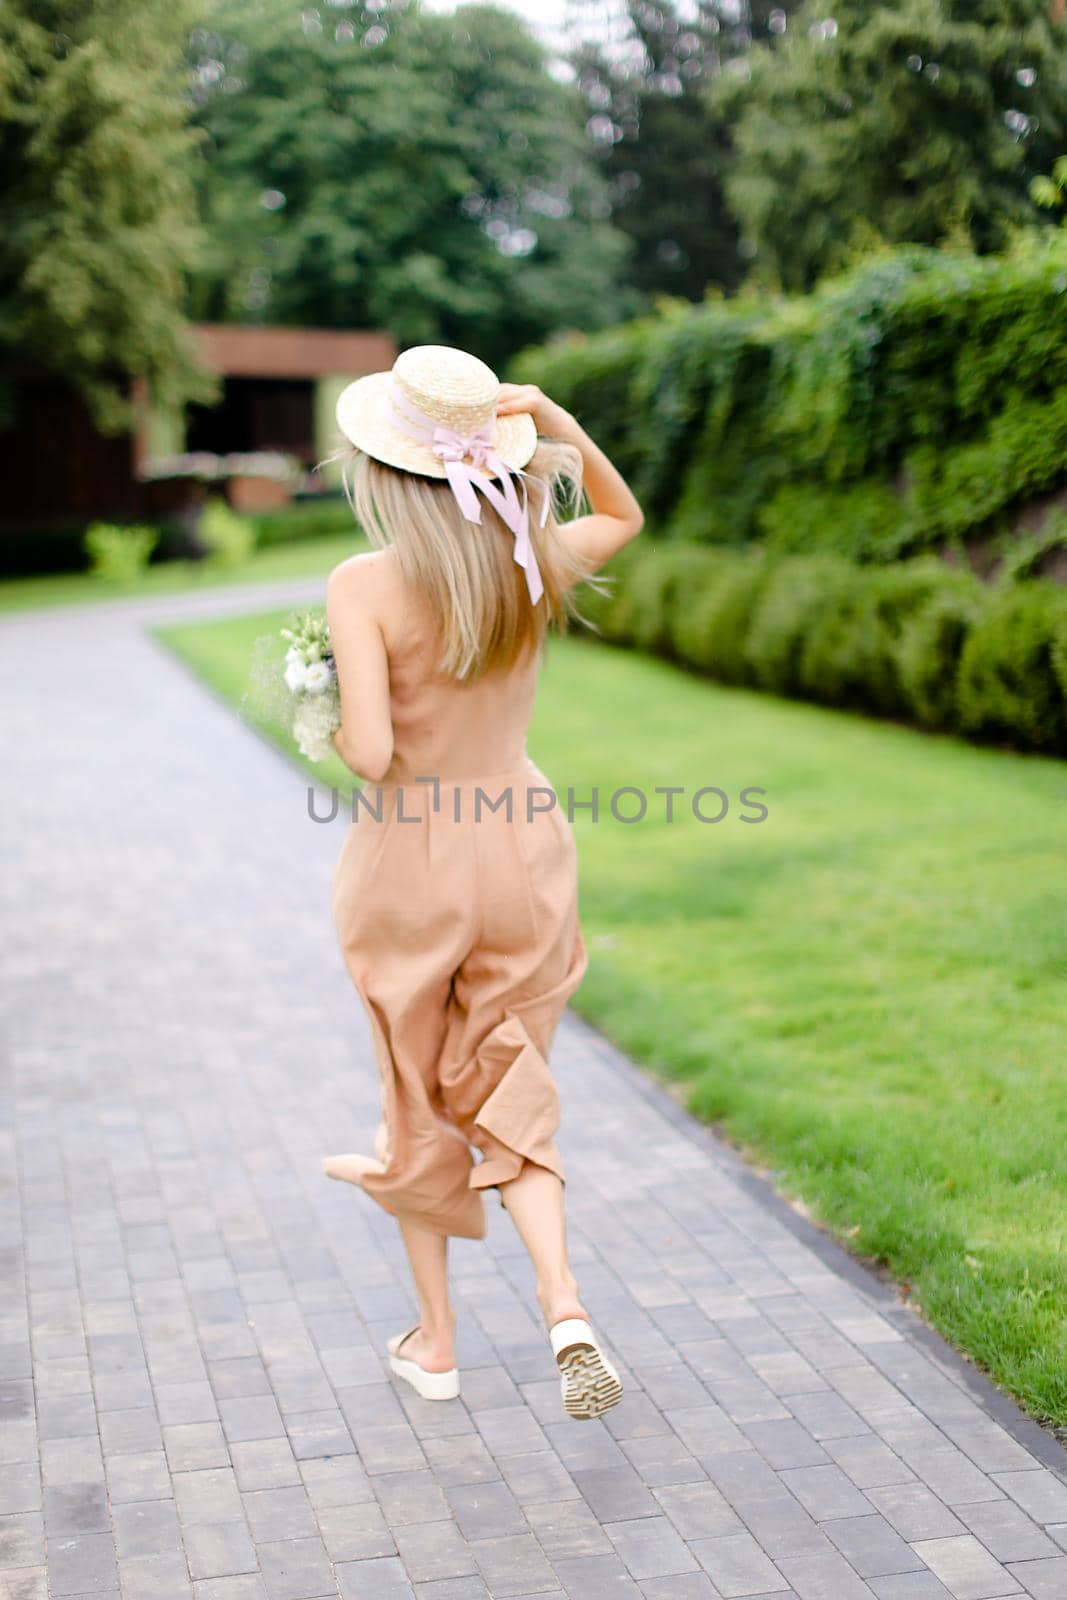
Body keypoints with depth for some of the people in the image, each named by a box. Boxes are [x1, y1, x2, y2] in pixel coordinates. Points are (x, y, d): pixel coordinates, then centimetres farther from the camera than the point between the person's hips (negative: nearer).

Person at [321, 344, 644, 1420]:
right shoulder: (534, 563, -4)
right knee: (506, 1101, 16)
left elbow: (370, 756, -25)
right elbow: (623, 518, 18)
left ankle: (435, 1340, 29)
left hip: (409, 864, -3)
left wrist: (336, 721, -2)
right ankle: (564, 1305, -4)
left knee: (417, 1104, 16)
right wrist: (563, 425, 2)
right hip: (524, 853, 3)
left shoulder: (364, 587, -18)